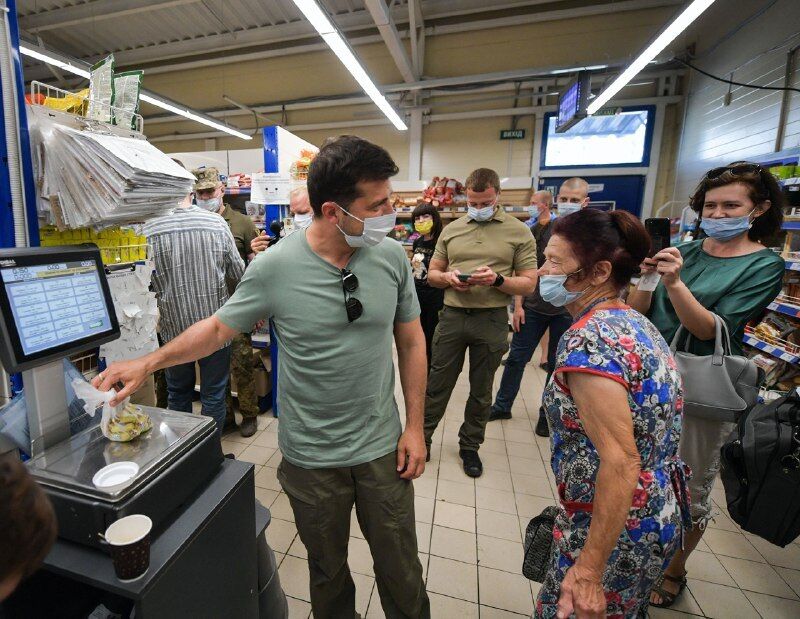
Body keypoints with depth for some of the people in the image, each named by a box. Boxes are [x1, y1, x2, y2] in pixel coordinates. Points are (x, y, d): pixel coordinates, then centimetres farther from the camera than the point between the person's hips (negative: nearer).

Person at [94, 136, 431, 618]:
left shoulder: (392, 256, -10)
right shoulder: (274, 267, -15)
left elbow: (411, 341, -2)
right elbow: (219, 328, 1)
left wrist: (415, 425, -3)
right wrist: (148, 362, -9)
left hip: (382, 448, 2)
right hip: (312, 456, -1)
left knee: (402, 569, 21)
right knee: (328, 573, 25)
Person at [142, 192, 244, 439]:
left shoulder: (149, 229, -10)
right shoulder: (216, 222, -10)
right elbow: (238, 273, -2)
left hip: (174, 328, 1)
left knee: (178, 394, 20)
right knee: (213, 396, 14)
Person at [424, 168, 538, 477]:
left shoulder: (519, 232, 1)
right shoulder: (451, 230, 8)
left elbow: (529, 283, -1)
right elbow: (432, 274, 12)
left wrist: (497, 279, -20)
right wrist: (448, 278, -11)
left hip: (491, 320, -1)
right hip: (452, 315, 2)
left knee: (481, 391, 14)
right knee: (437, 384, 10)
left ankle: (470, 446, 35)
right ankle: (422, 437, 29)